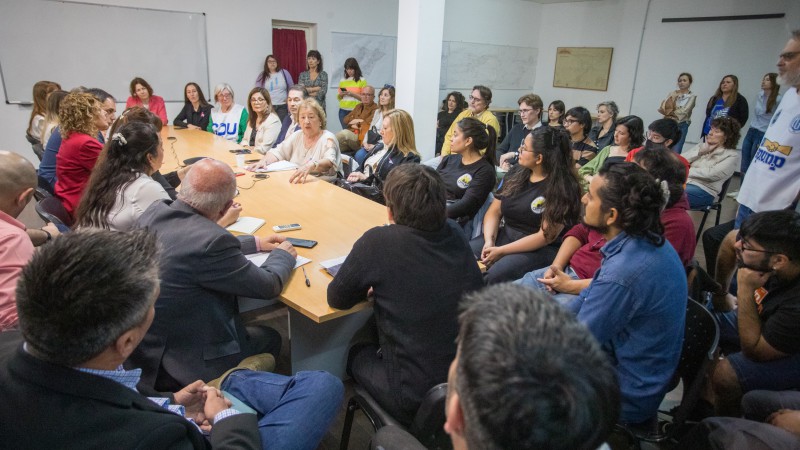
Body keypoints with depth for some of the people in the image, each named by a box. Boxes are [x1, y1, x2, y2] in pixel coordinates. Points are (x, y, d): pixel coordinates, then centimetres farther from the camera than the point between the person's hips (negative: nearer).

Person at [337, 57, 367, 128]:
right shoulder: (342, 81, 13)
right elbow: (338, 97, 18)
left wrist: (352, 94, -16)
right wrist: (341, 94, -4)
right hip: (343, 111, 4)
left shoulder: (362, 80, 0)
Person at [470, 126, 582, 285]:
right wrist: (489, 241, -10)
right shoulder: (516, 173, 8)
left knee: (494, 276, -33)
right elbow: (494, 211, 9)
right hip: (505, 235, 6)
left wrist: (501, 251, -17)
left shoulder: (562, 187, -12)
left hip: (540, 249, -6)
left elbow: (545, 237, -15)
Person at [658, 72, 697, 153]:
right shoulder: (672, 93, 11)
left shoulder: (692, 96, 2)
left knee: (675, 152, -6)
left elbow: (684, 111, -9)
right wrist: (673, 113, -16)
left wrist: (669, 112, -3)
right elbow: (662, 108, -1)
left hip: (681, 126, -3)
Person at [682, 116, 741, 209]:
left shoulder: (732, 155, 3)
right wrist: (701, 151, 1)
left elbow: (711, 174, -11)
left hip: (703, 190, -5)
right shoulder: (702, 145, 20)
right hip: (684, 181, 5)